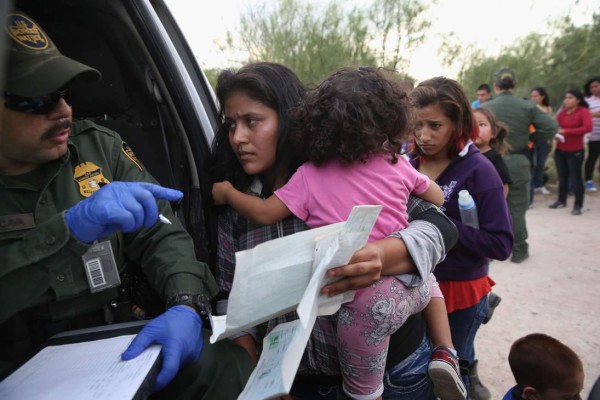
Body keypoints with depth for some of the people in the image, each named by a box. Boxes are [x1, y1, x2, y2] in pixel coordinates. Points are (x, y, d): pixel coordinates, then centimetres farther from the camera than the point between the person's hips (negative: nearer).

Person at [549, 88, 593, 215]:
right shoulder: (562, 111, 7)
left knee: (575, 178, -1)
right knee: (562, 177, 14)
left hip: (575, 151, -5)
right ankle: (561, 200, 28)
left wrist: (566, 131, -24)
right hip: (560, 150, 5)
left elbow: (588, 128, -24)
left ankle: (578, 205, 9)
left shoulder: (584, 111, -10)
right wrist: (555, 134, -12)